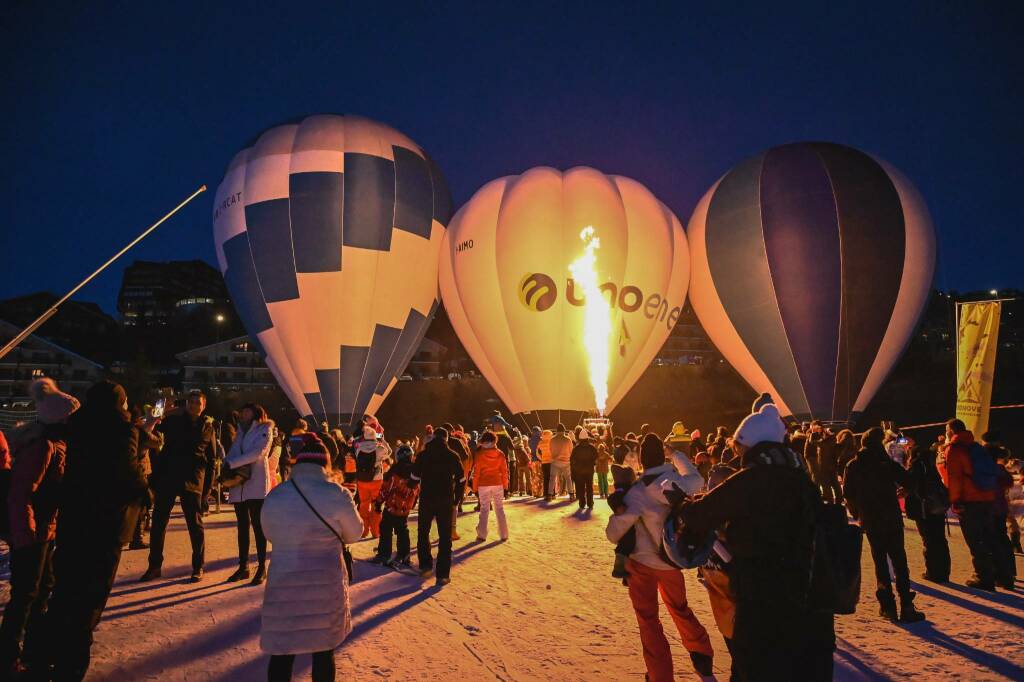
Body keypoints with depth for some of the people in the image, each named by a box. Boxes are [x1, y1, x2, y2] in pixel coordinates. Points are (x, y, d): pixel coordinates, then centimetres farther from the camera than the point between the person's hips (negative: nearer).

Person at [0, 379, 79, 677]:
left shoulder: (54, 443, 7)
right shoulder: (42, 446, -23)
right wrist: (25, 535, -20)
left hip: (45, 530, 10)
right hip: (31, 532, -10)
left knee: (43, 588, 18)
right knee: (24, 595, 2)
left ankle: (35, 651, 31)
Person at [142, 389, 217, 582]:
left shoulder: (208, 428, 7)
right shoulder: (173, 420, 8)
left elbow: (211, 460, 9)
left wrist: (207, 488, 4)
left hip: (192, 482, -1)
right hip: (166, 478, 1)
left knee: (195, 525, 2)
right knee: (158, 523, 4)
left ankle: (198, 568, 13)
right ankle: (154, 566, 17)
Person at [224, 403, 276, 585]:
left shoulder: (264, 430, 1)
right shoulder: (241, 432, 21)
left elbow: (258, 452, -14)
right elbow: (232, 453, 10)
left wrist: (231, 464, -18)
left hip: (256, 484, -6)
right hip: (238, 483, 6)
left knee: (258, 526, -5)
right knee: (242, 526, 9)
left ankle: (261, 568, 0)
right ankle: (243, 567, 16)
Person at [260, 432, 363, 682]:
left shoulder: (273, 496, -2)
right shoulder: (336, 494, -10)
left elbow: (271, 535, 13)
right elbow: (355, 533, 3)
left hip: (284, 583, 2)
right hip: (326, 584, -1)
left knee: (282, 652, 11)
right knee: (323, 651, 12)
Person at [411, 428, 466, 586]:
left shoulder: (423, 455, -2)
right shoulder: (452, 456, -2)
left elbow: (414, 477, -1)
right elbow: (461, 479, 1)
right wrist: (457, 498, 11)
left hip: (426, 499, 0)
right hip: (446, 501, 0)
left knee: (423, 532, 20)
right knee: (445, 537, 5)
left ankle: (425, 565, 18)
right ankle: (443, 574, 2)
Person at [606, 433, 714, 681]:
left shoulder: (636, 493, -21)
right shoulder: (679, 482, -13)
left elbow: (613, 534, -19)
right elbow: (697, 479, 14)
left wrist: (618, 511, 0)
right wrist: (678, 454, 21)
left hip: (643, 563, -4)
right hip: (672, 560, 4)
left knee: (648, 620, 9)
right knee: (679, 607, 29)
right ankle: (702, 655, 36)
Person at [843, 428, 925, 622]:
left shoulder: (853, 466, 0)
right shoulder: (888, 464, -6)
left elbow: (847, 494, 0)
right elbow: (907, 482, -6)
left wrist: (857, 513, 14)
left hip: (869, 520, 2)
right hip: (892, 517, -1)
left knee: (880, 562, 10)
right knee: (899, 561, 3)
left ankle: (887, 605, 6)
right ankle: (906, 607, -2)